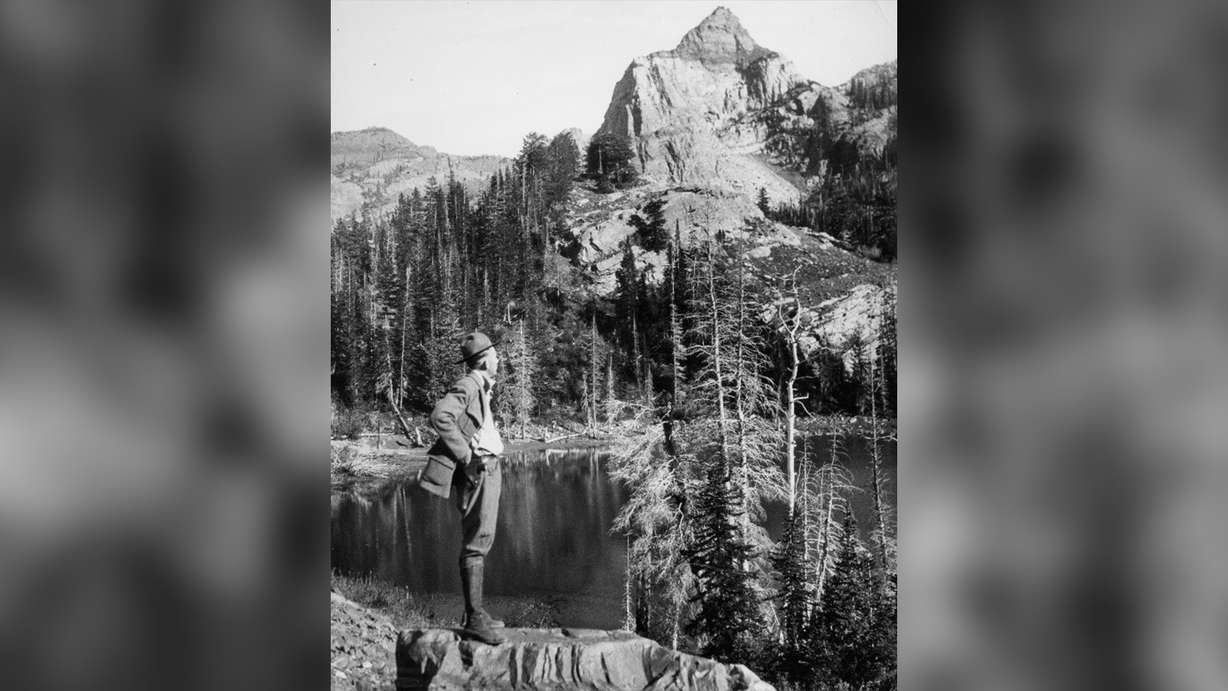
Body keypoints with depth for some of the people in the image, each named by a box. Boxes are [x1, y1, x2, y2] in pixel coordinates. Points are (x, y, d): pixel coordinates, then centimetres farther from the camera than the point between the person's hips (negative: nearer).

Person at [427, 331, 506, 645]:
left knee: (480, 541, 14)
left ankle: (475, 613, 21)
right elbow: (440, 417, -29)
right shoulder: (467, 386, -13)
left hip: (488, 469, 11)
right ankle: (474, 617, -11)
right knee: (476, 543, -11)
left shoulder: (480, 387, 18)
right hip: (478, 471, -11)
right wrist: (466, 455, -24)